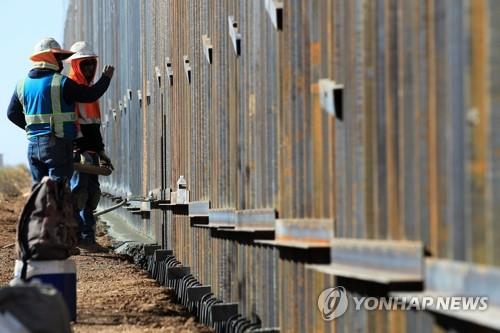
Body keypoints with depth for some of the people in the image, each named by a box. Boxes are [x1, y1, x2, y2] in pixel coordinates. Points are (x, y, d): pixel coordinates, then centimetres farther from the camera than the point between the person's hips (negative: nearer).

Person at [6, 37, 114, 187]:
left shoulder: (22, 84, 8)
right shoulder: (61, 82, -13)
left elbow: (12, 113, 16)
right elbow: (91, 95, -8)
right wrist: (106, 78, 8)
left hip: (33, 144, 6)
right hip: (57, 144, -6)